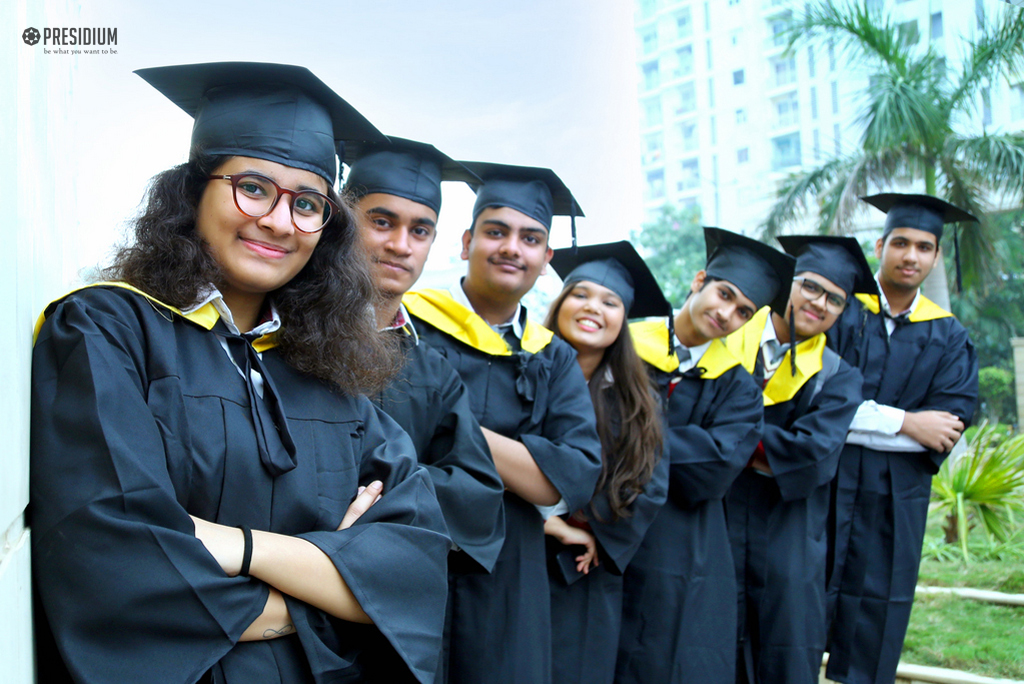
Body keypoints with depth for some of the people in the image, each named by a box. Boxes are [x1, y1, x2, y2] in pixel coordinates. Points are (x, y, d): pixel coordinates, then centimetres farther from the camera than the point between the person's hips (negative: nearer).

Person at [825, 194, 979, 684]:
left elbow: (946, 431, -4)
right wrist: (903, 422, -15)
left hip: (894, 503, 3)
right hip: (821, 488, -2)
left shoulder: (949, 339, 8)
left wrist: (854, 424, -13)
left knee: (873, 630, 9)